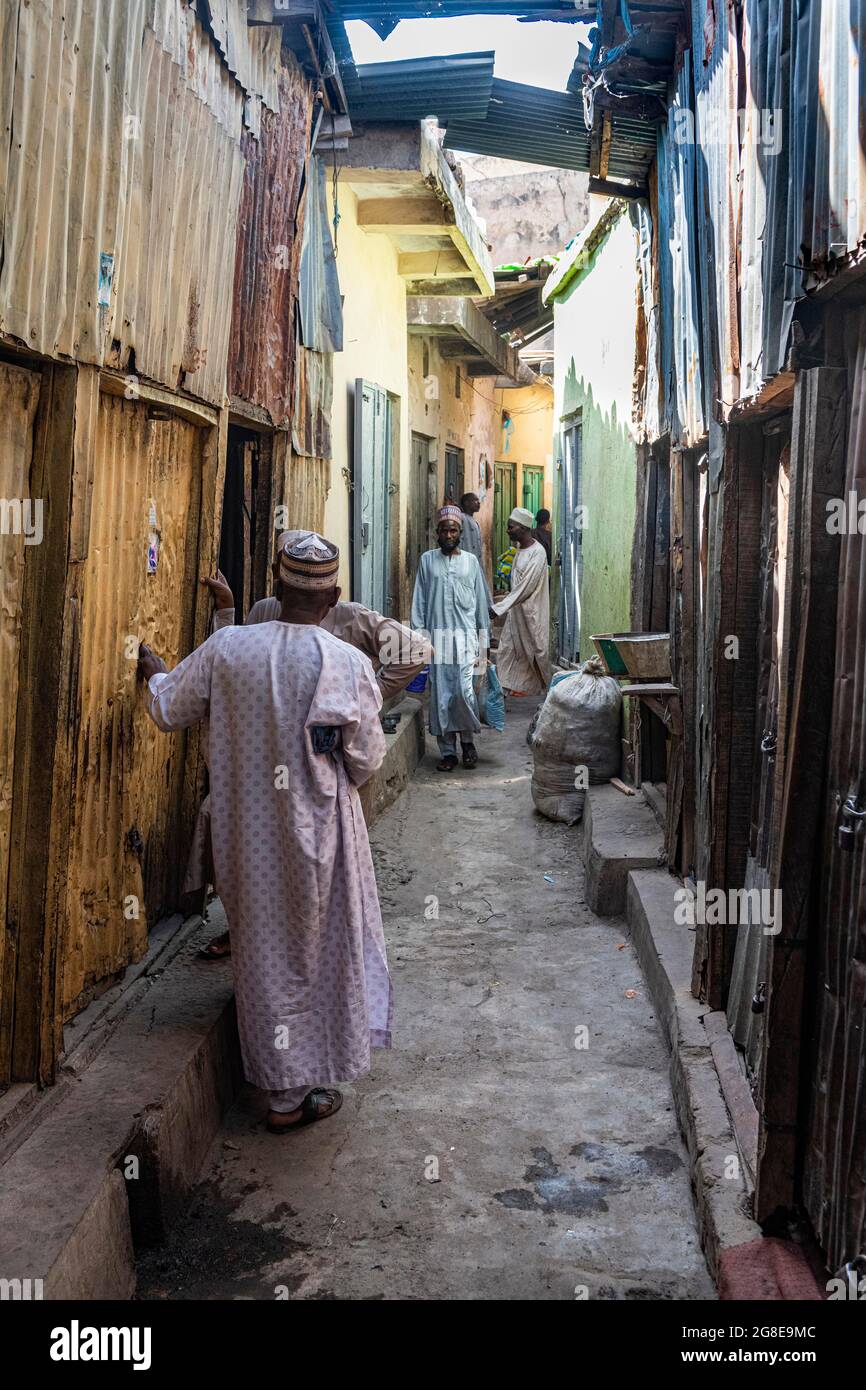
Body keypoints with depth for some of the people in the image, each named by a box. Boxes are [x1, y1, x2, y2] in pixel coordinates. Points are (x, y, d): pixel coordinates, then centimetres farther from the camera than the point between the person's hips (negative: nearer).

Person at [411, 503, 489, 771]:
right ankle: (447, 751, 10)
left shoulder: (470, 561, 8)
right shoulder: (427, 560, 8)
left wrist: (483, 647, 4)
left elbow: (481, 604, 8)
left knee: (464, 691, -11)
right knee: (440, 696, 0)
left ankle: (468, 739, 14)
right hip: (437, 636, 1)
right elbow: (419, 602, 6)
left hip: (465, 636, -1)